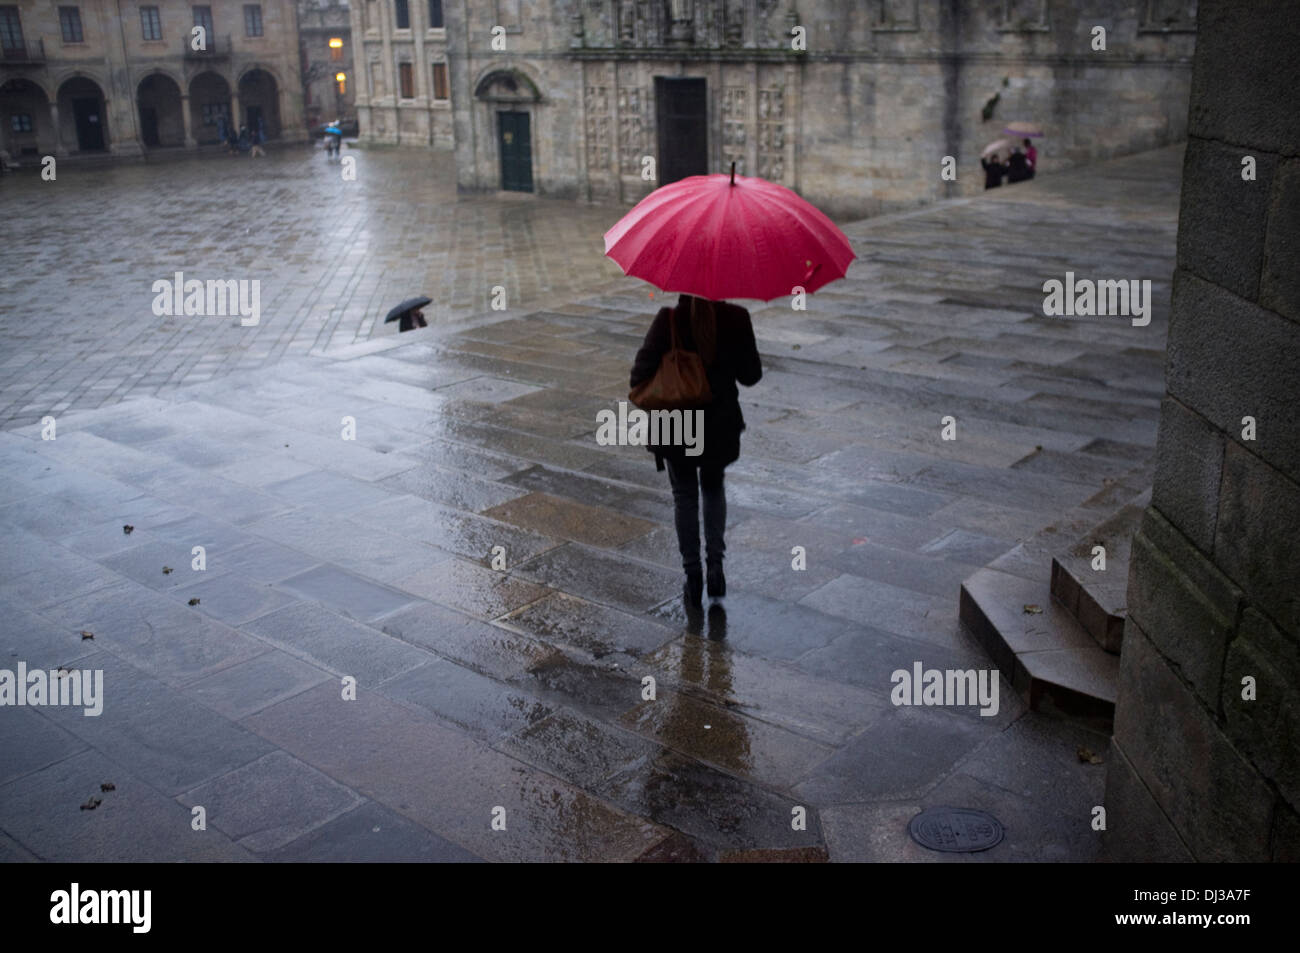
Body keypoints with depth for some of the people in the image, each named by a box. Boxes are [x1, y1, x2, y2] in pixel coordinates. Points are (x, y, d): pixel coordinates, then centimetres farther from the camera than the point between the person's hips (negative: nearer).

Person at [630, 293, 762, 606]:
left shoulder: (668, 321, -16)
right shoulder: (735, 319, -13)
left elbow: (640, 375, -17)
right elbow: (751, 375, -5)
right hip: (720, 426, 1)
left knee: (685, 495, 16)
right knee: (713, 489, 24)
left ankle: (692, 574, 15)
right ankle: (715, 561, 10)